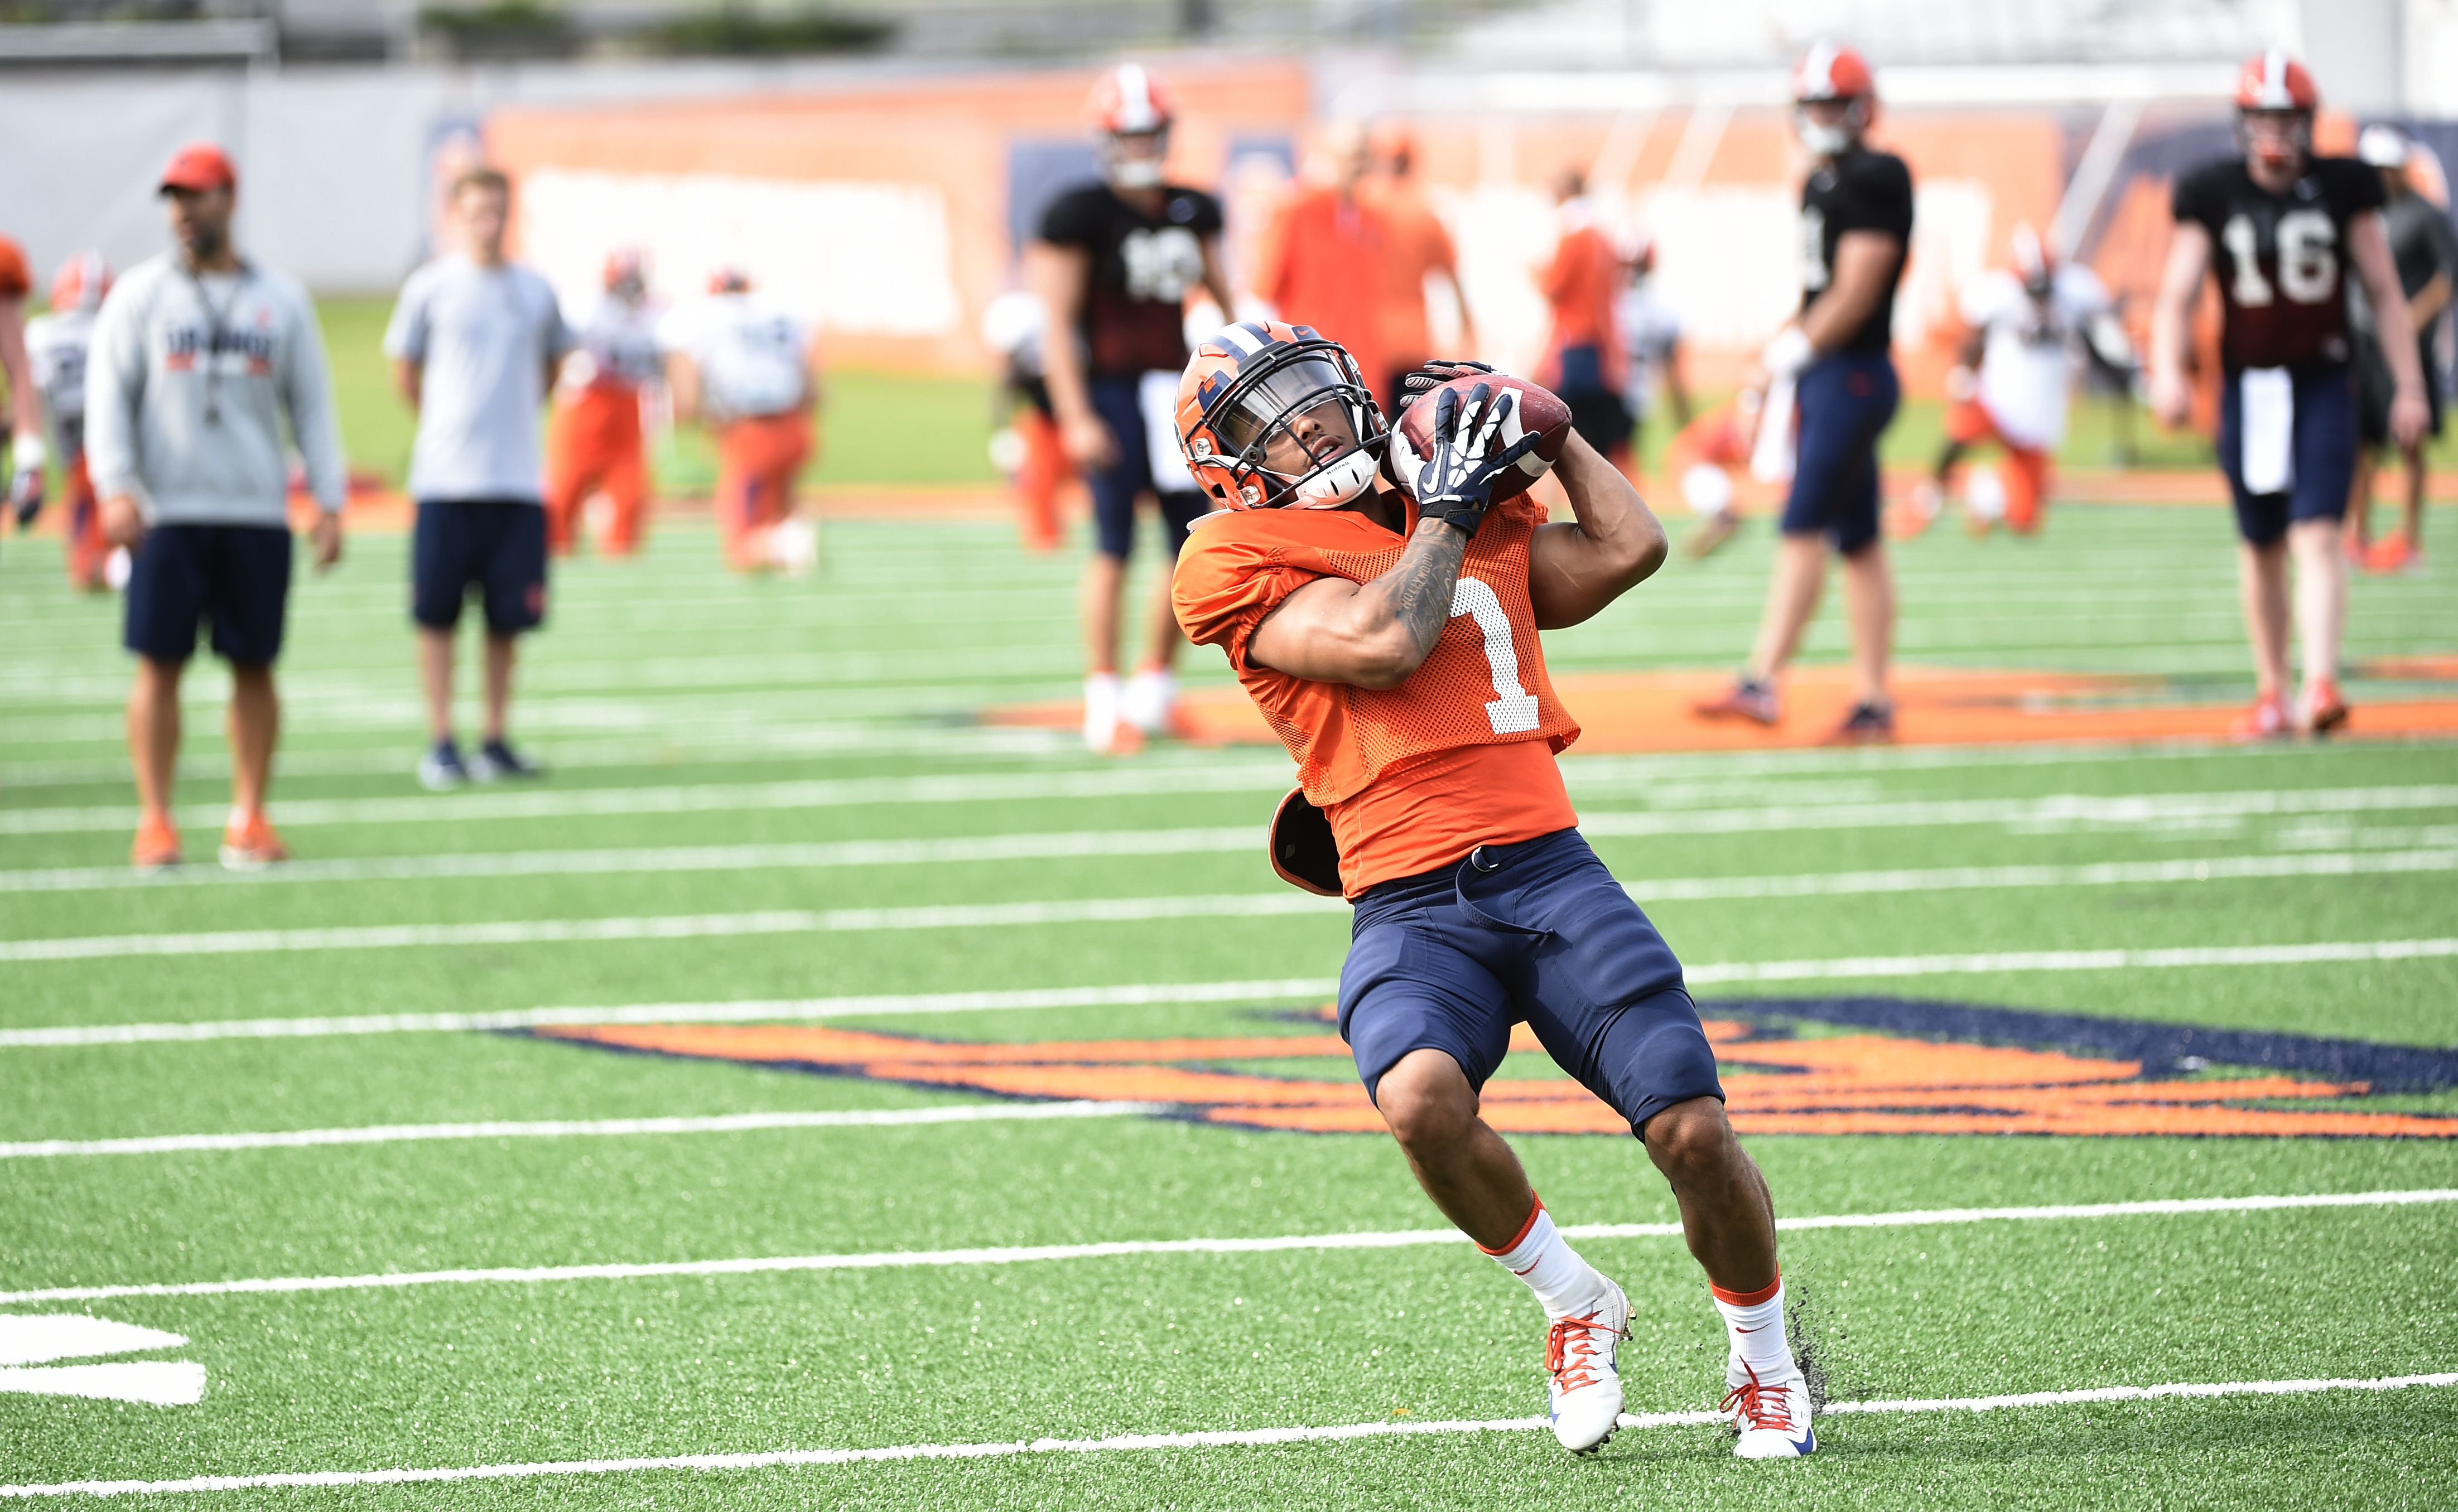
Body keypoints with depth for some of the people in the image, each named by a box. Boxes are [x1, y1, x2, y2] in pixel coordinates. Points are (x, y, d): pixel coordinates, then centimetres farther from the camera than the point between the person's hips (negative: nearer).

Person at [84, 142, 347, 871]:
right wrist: (116, 489, -12)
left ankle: (249, 820, 9)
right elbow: (109, 394, 1)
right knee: (159, 664, -3)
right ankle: (155, 823, 0)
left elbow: (312, 406, 11)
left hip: (257, 514, 1)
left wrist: (329, 502, 3)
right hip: (167, 512, -1)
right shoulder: (141, 293, 6)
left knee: (254, 667, 2)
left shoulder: (280, 298, 10)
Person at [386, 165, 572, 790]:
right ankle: (440, 743, 5)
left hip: (517, 479, 3)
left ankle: (496, 741, 13)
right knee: (438, 614, -1)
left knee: (507, 618, 4)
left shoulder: (535, 291, 7)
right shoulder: (431, 287, -1)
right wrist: (442, 423, 9)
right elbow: (405, 370, 8)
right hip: (446, 479, -3)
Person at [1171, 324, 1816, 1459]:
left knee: (1693, 1133, -9)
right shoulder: (1236, 562, 4)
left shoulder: (1482, 528, 23)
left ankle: (1764, 1364, 20)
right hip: (1410, 908, -4)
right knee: (1421, 1099, -33)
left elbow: (1629, 548, 22)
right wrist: (1446, 506, 4)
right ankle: (1574, 1308, -4)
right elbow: (1381, 642, -8)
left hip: (1549, 866, 4)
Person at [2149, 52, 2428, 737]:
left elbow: (2384, 292, 3)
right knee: (2262, 547, 11)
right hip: (2248, 388, 2)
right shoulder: (2212, 195, -2)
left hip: (2323, 383, -2)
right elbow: (2176, 296, -7)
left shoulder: (2343, 187, -2)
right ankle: (2271, 694, 23)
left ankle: (2320, 687, -24)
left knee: (2318, 536, -15)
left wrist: (2409, 386, -1)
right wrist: (2168, 373, -24)